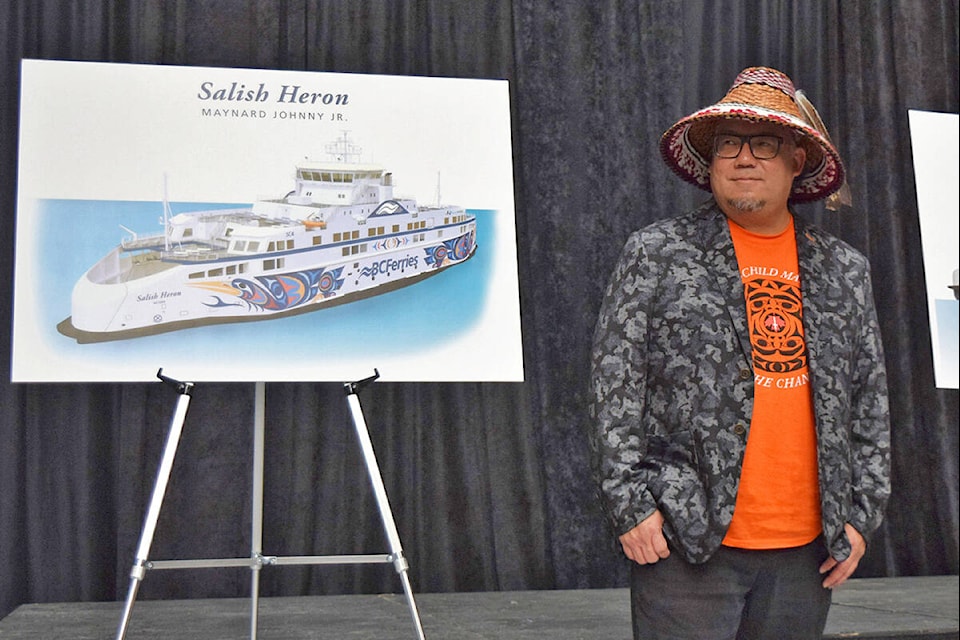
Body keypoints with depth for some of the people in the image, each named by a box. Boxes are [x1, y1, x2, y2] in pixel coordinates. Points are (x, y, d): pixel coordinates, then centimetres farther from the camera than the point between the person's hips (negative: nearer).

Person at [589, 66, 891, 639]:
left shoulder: (845, 270, 12)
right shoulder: (657, 255, 1)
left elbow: (869, 397, 15)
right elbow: (615, 384, -2)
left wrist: (861, 514, 9)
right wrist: (631, 503, -8)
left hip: (806, 549, 4)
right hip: (685, 540, -3)